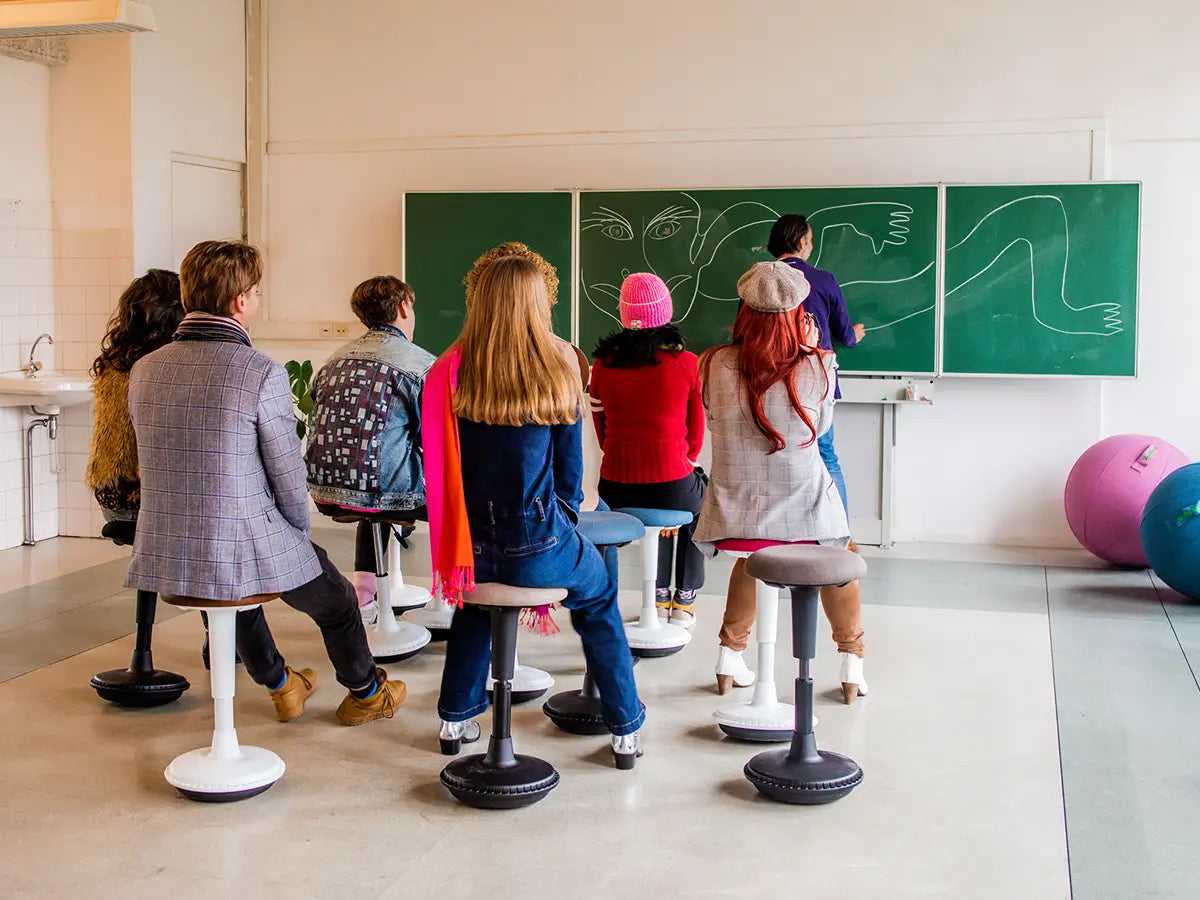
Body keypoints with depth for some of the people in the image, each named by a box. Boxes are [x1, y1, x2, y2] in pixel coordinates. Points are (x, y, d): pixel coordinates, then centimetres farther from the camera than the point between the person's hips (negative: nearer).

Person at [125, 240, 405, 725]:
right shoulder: (262, 374, -18)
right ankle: (366, 692, 48)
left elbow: (158, 467, 10)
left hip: (163, 556, 6)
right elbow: (289, 479, -12)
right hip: (243, 551, -5)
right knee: (337, 600, 25)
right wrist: (298, 534, 8)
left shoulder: (144, 370, 0)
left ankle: (280, 684, 54)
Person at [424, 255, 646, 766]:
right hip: (537, 548, -2)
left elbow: (438, 466, 4)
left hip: (473, 544, 2)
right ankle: (625, 730, 29)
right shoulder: (557, 377, -8)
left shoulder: (449, 375, -4)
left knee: (477, 589, 37)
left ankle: (456, 718, 39)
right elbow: (570, 472, 0)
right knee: (598, 600, 27)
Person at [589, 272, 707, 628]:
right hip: (672, 486, -3)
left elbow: (602, 432, 10)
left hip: (615, 490, 3)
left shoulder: (603, 363, 0)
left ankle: (659, 596, 38)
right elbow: (695, 436, 3)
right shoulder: (686, 362, -8)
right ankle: (685, 599, 33)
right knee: (700, 493, 34)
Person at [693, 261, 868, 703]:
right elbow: (820, 425, 5)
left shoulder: (713, 364, -9)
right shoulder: (817, 367, -13)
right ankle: (852, 666, 31)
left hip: (736, 509, 2)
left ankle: (730, 655, 39)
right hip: (802, 508, -2)